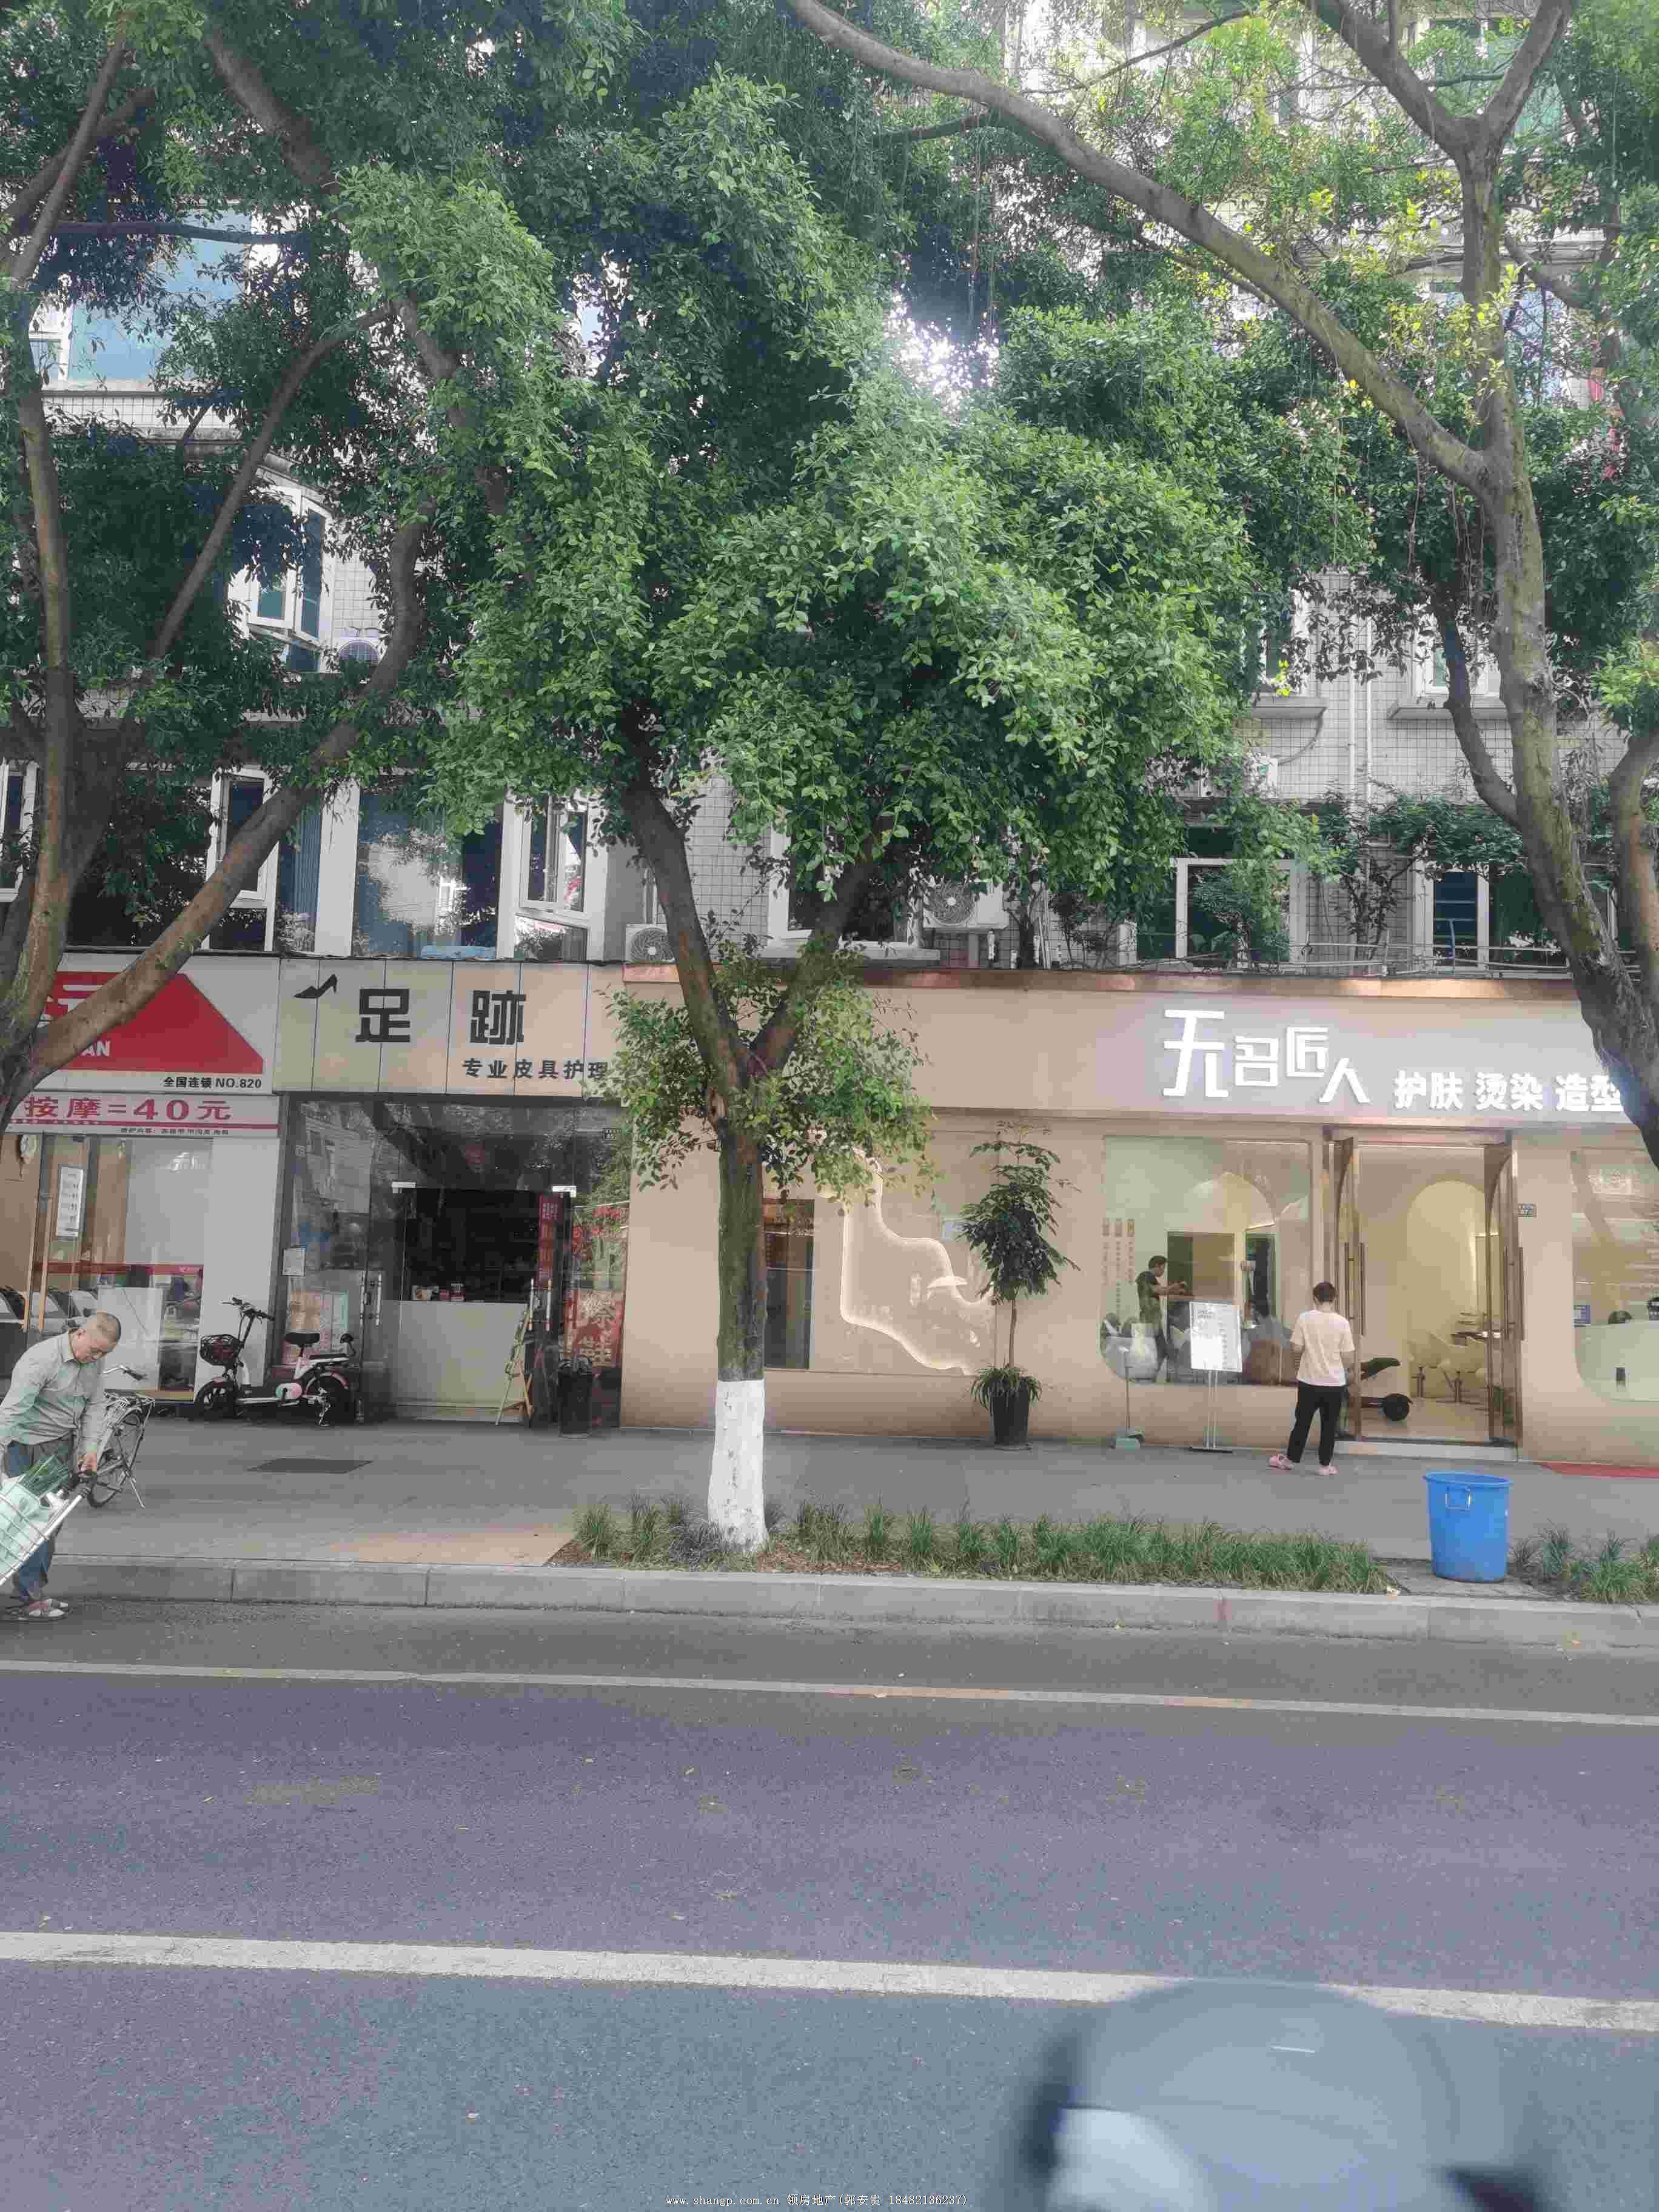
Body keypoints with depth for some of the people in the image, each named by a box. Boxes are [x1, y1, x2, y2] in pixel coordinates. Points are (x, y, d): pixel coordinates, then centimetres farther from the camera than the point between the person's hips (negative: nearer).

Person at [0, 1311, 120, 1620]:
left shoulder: (95, 1362, 1)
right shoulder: (41, 1360, -23)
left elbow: (94, 1406, 6)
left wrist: (91, 1448, -5)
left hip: (62, 1445, 8)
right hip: (29, 1448, -8)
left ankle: (35, 1589, 23)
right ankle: (31, 1600, -3)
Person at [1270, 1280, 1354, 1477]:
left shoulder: (1304, 1318, -8)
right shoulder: (1341, 1322, -8)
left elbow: (1296, 1348, -6)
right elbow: (1348, 1357, -6)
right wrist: (1349, 1369, 16)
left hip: (1309, 1381, 0)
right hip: (1334, 1383, 0)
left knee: (1302, 1422, 13)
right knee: (1329, 1425, 10)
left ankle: (1291, 1459, 22)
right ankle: (1325, 1465, 15)